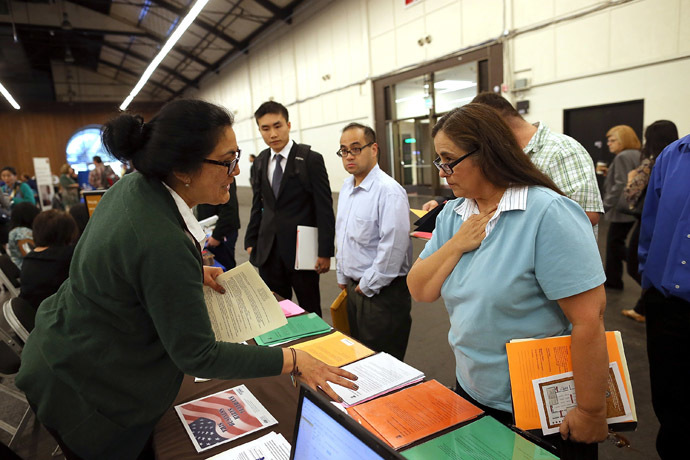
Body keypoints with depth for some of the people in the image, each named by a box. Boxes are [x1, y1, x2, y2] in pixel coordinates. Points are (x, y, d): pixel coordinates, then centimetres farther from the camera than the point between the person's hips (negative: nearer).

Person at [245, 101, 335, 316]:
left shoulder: (311, 159, -8)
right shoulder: (259, 162, 9)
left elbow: (324, 208, -9)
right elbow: (257, 205, 14)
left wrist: (325, 252, -12)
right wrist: (250, 242, 11)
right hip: (268, 250, 5)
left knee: (309, 310, 9)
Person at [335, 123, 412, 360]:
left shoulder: (389, 191, -19)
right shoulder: (346, 187, 10)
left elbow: (393, 246, -24)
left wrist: (368, 285, -15)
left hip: (382, 291, -8)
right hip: (354, 286, 8)